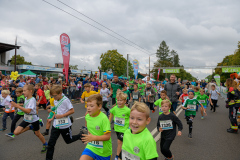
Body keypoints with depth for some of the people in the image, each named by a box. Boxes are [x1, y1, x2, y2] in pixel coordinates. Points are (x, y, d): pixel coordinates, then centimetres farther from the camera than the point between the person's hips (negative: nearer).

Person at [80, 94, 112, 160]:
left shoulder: (103, 118, -24)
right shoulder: (87, 116, -4)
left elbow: (107, 136, -25)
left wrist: (93, 138, -33)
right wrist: (88, 137, 11)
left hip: (104, 150, -4)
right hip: (91, 147, 4)